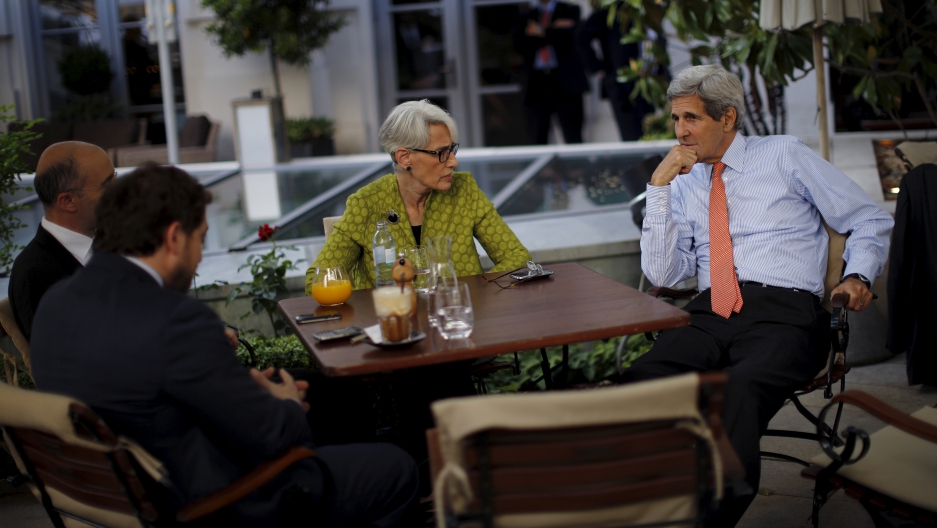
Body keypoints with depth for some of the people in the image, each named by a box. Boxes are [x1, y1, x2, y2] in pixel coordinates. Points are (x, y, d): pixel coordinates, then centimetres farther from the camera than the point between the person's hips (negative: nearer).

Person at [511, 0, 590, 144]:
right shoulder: (524, 17, 17)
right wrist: (553, 31, -4)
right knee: (538, 139, -1)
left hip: (565, 80, -2)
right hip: (536, 81, 2)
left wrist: (540, 32, 2)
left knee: (573, 138, -5)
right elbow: (519, 45, 0)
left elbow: (567, 38, -5)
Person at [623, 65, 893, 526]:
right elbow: (662, 274, 9)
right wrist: (660, 186, 6)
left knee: (739, 390, -39)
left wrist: (858, 275, -5)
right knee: (638, 382, -30)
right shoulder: (683, 185, 21)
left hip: (783, 313, -3)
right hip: (710, 312, 3)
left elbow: (870, 221, 15)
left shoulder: (785, 155, 13)